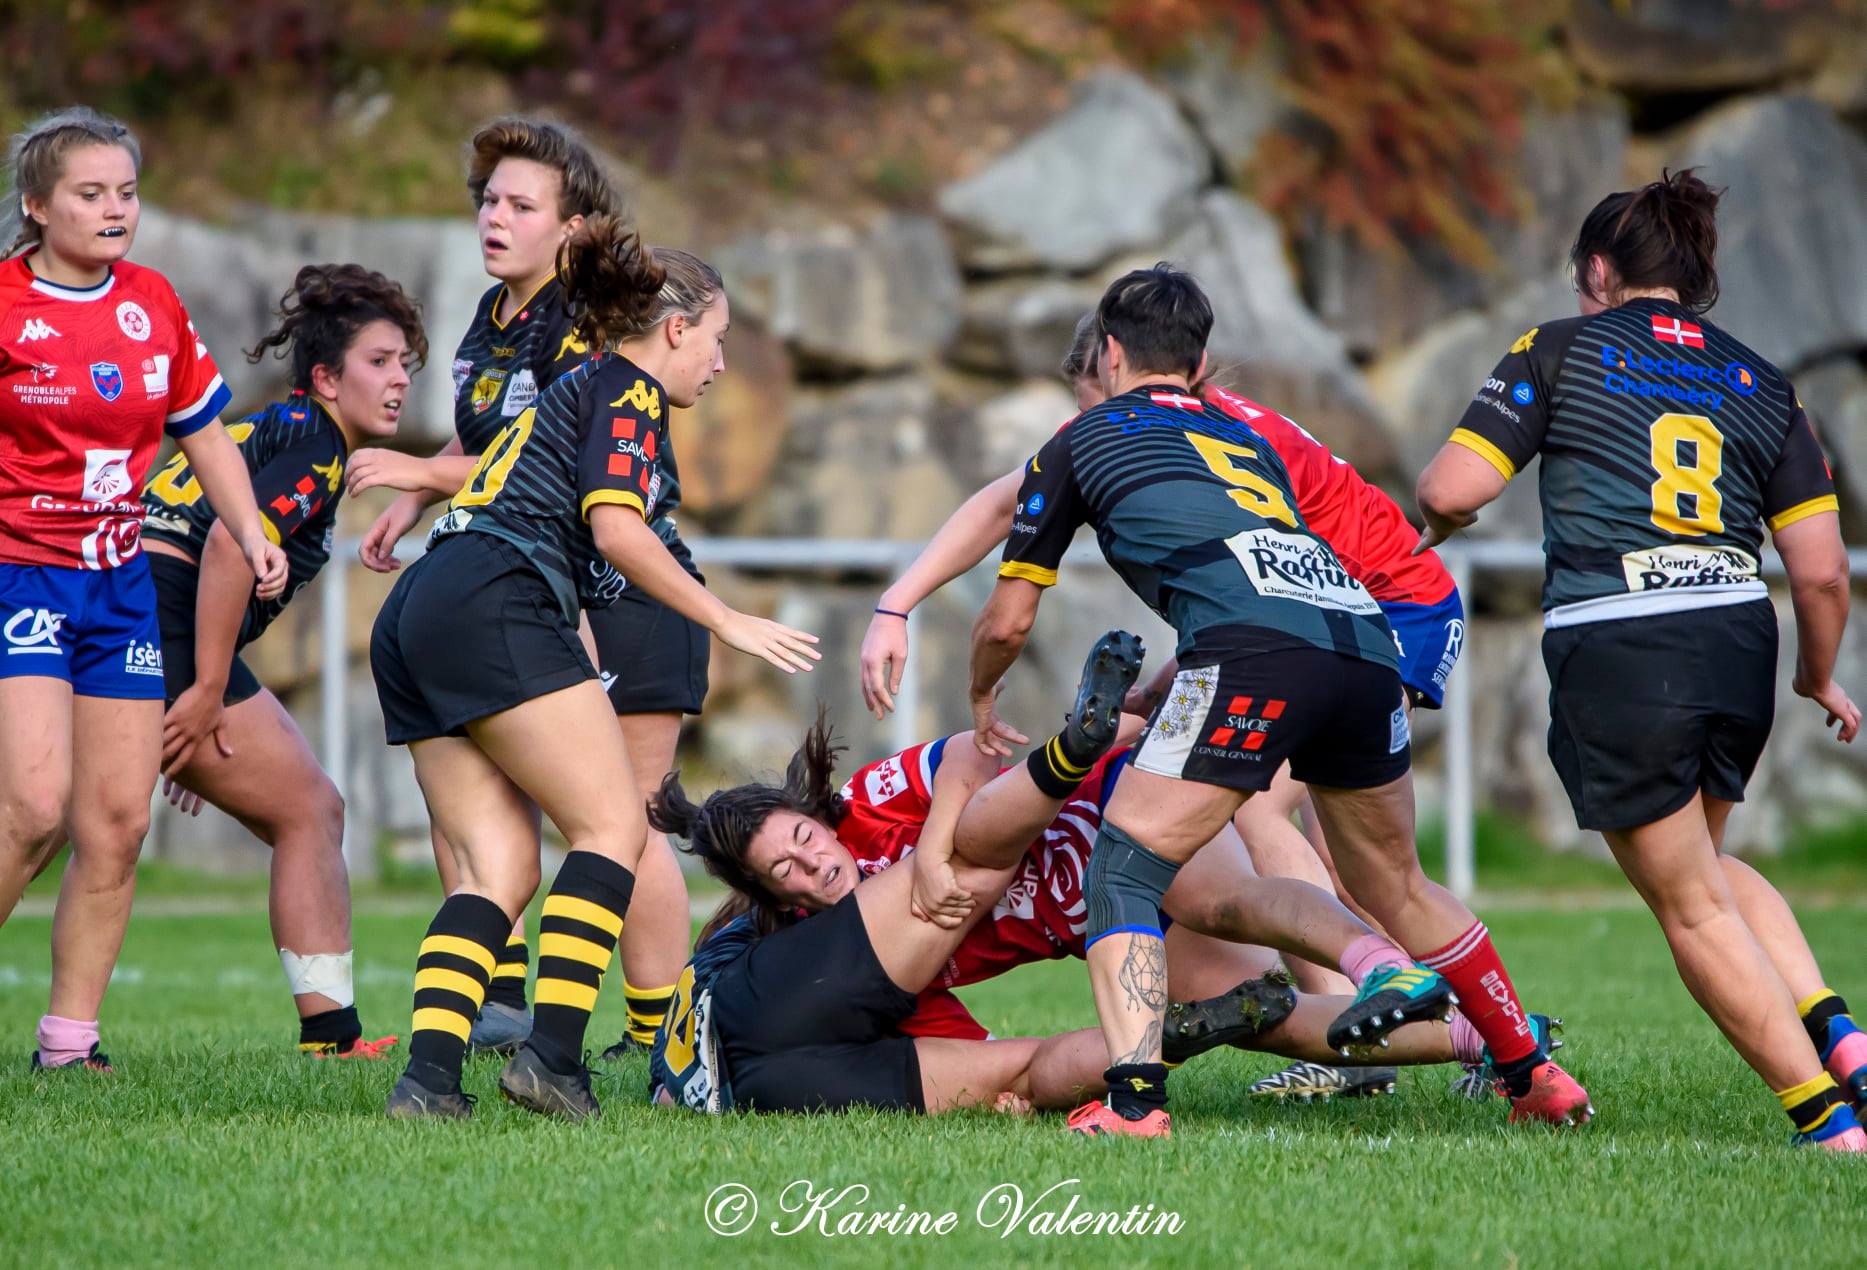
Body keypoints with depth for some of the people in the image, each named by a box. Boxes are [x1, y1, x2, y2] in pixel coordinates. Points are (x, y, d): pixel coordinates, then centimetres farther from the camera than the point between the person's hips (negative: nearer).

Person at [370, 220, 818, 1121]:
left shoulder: (574, 389, 30)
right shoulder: (627, 391, 2)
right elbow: (615, 529, -11)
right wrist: (728, 622, -6)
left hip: (411, 621, 9)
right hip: (494, 606, -9)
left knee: (499, 867, 3)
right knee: (612, 825, -8)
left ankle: (428, 1075, -12)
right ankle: (552, 1054, -19)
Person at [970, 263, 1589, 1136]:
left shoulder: (1079, 443, 20)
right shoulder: (1246, 441, 36)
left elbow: (1007, 622, 25)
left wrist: (981, 701, 47)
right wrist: (1154, 699, 58)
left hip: (1256, 653, -6)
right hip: (1364, 643, 6)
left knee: (1123, 868, 1)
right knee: (1395, 886, 26)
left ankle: (1133, 1100, -18)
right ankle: (1535, 1076, 34)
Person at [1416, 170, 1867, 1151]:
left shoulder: (1561, 351, 6)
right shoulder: (1759, 384, 15)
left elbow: (1450, 490, -2)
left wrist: (1437, 520, 22)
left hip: (1613, 653, -5)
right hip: (1738, 639, 5)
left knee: (1691, 907, 7)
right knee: (1705, 864, 28)